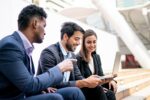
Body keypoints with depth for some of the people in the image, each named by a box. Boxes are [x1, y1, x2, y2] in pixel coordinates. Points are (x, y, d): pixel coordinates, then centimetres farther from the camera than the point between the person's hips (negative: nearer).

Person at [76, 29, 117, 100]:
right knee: (109, 94, -29)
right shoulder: (78, 58, -12)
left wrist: (110, 80, -12)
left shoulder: (97, 57, 12)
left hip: (95, 87, 7)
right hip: (83, 91, -6)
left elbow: (101, 76, 10)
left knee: (112, 86, -25)